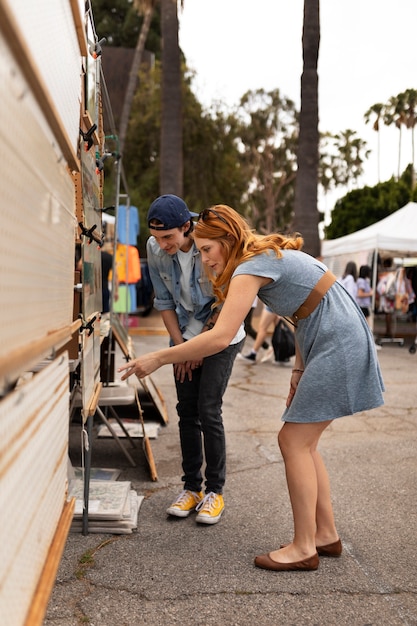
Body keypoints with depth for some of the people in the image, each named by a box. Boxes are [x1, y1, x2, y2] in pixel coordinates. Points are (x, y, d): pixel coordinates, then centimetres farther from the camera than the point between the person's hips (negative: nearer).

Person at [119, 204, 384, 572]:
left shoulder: (250, 267, -18)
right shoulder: (268, 255, 12)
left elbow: (220, 337, -29)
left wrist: (157, 359, -24)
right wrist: (298, 372, 13)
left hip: (338, 345, -10)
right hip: (332, 342, 10)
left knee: (294, 441, -7)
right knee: (301, 443, 11)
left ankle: (303, 548, 1)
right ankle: (326, 535, 20)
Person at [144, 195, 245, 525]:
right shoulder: (155, 249, -12)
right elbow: (164, 301, -1)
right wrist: (180, 346, -4)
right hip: (186, 334, 4)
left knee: (208, 411, -10)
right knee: (187, 411, 3)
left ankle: (215, 491, 3)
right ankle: (192, 487, 15)